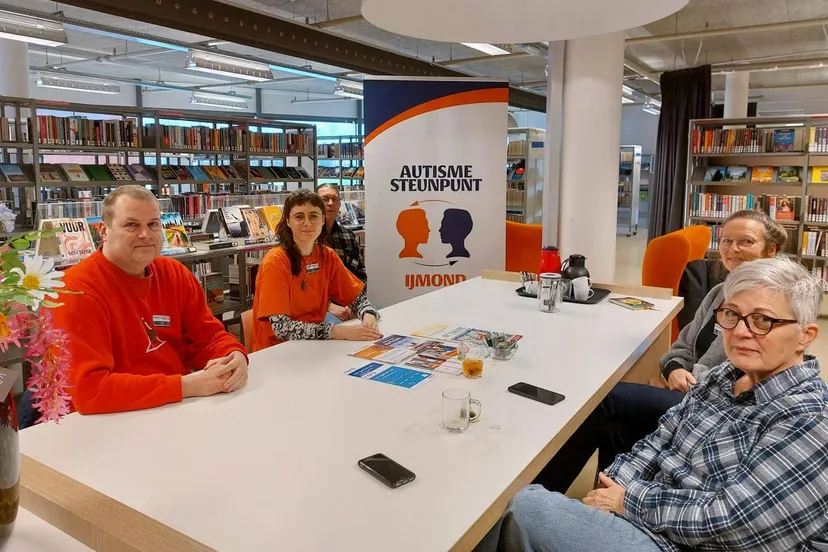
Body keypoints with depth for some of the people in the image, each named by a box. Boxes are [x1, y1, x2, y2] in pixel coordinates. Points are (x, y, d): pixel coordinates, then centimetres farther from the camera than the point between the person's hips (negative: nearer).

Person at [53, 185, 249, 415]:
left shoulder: (174, 273, 5)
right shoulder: (78, 289, -15)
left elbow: (207, 335, 7)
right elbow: (88, 389, -22)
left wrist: (235, 357, -15)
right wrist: (186, 386, -25)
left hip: (183, 410, 7)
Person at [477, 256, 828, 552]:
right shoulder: (725, 377, 5)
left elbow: (728, 518, -23)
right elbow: (657, 443, 6)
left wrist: (629, 499, -13)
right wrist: (610, 490, -9)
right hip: (649, 521, 7)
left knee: (529, 509, -18)